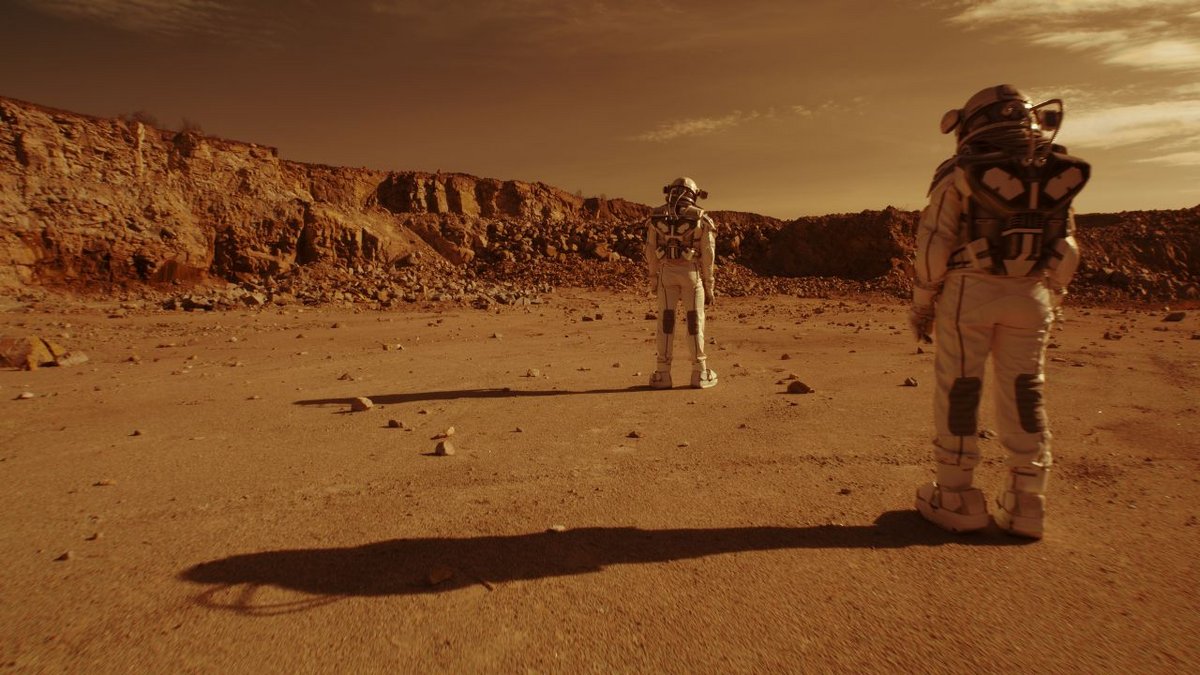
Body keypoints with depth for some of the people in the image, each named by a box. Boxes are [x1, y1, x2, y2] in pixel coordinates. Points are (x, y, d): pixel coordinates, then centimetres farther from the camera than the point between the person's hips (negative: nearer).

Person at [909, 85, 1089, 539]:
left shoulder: (960, 173, -3)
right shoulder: (1057, 173, 11)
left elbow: (934, 244, -7)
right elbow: (1066, 249, 13)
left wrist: (921, 304, 0)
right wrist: (1052, 302, 21)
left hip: (969, 291, -4)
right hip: (1030, 295, 4)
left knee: (957, 392, 3)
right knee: (1025, 394, 10)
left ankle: (956, 499, 9)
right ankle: (1026, 505, 15)